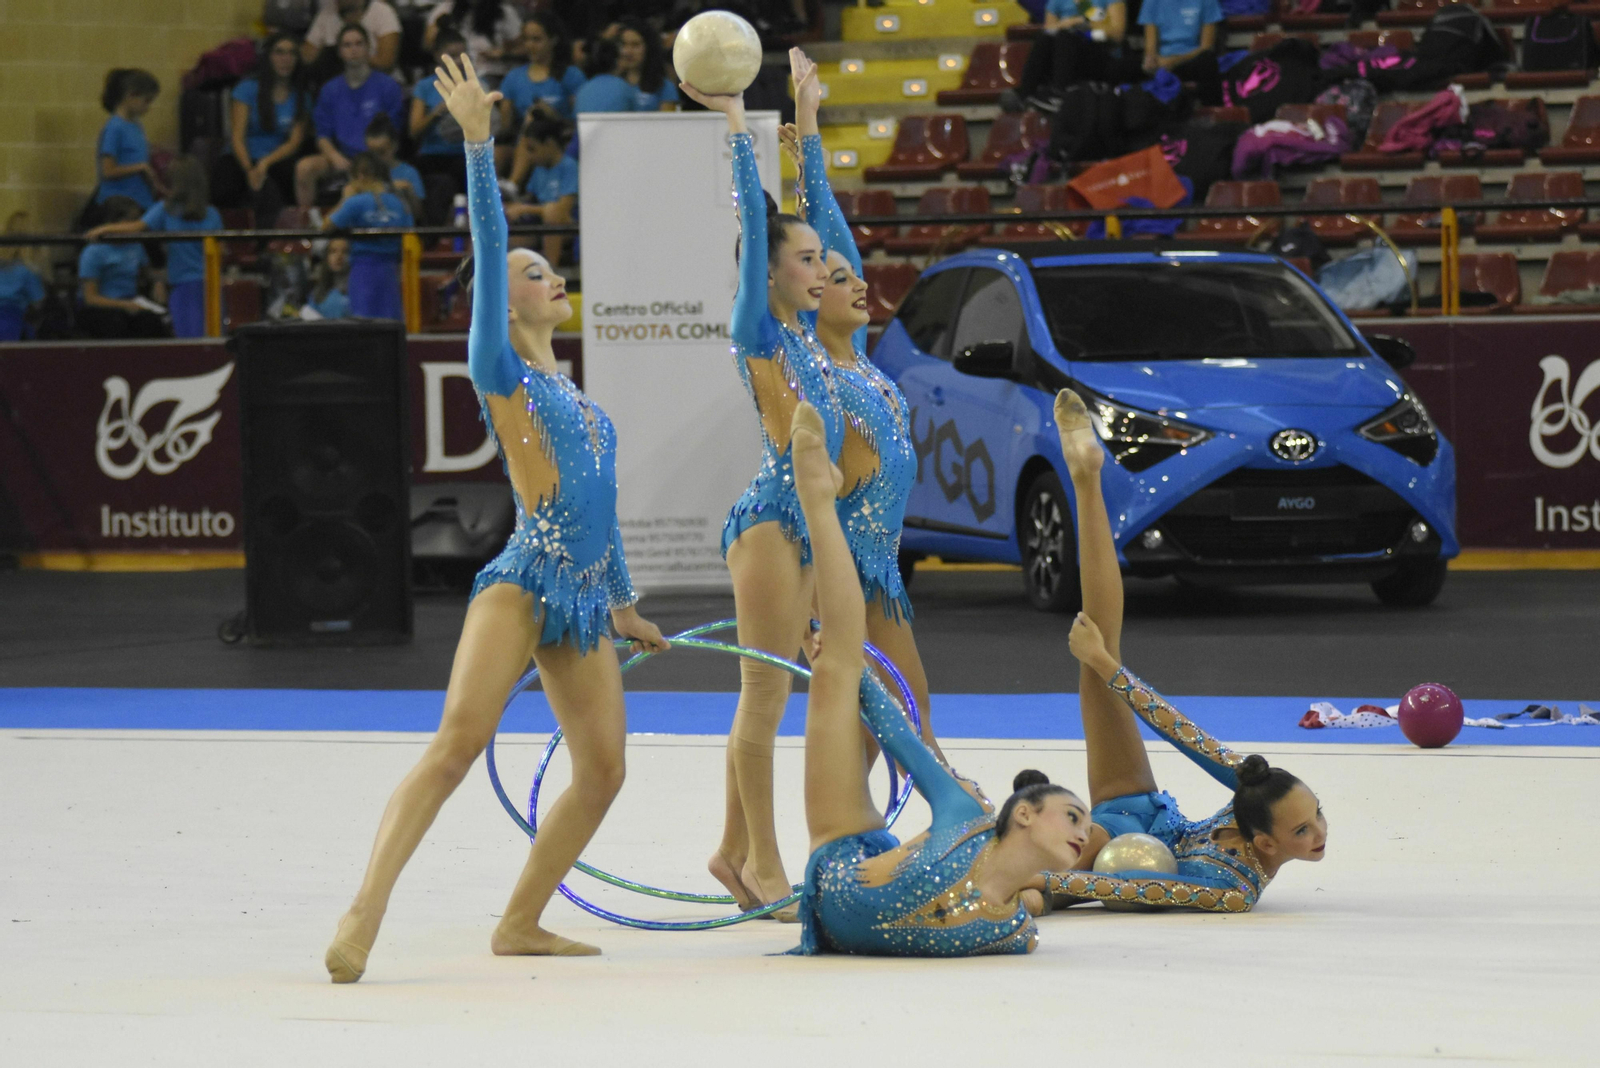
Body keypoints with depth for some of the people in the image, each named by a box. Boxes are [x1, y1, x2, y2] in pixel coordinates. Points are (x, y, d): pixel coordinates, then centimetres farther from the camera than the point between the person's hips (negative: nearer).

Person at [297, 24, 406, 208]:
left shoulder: (387, 87, 4)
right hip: (341, 156, 4)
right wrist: (335, 157, -10)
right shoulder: (331, 91, 14)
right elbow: (323, 136, 12)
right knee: (304, 167, -26)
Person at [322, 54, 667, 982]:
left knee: (604, 769, 5)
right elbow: (489, 251, -10)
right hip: (521, 585, -8)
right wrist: (478, 145, -16)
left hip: (582, 604, 8)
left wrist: (624, 604, 33)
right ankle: (366, 913, -31)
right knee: (460, 739, -23)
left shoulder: (574, 395, 21)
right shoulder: (502, 375, 1)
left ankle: (521, 924, 15)